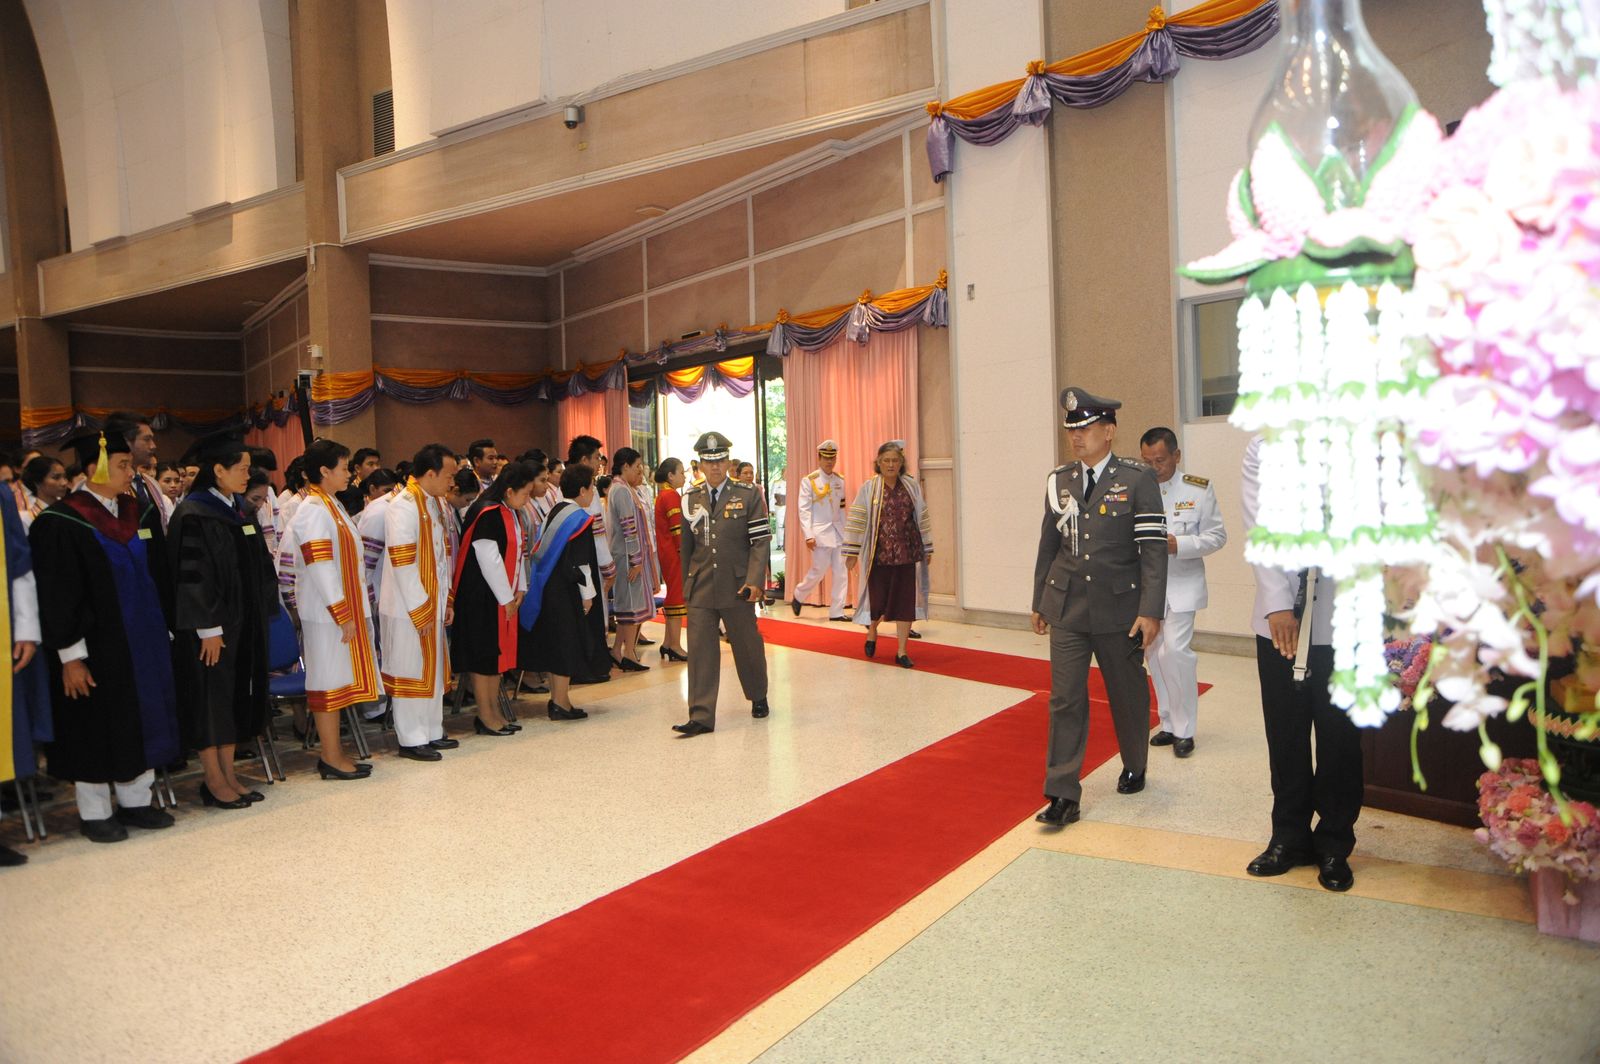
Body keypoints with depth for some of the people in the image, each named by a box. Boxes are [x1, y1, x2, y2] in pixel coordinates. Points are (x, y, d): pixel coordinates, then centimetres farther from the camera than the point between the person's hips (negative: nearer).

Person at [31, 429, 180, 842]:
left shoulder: (130, 512, 7)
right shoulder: (62, 523, -14)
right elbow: (58, 597, -15)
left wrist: (157, 631, 14)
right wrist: (70, 655, -17)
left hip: (139, 640, 7)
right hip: (96, 645, -7)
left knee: (138, 719, 12)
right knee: (97, 726, 4)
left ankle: (135, 801, 24)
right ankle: (94, 813, 18)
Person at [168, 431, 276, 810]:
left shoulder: (242, 510, 10)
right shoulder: (193, 516, -14)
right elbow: (192, 576, -17)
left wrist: (260, 617, 11)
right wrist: (209, 629, -19)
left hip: (244, 621, 8)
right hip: (210, 626, -8)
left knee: (236, 696, 11)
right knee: (211, 697, 1)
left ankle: (229, 775, 21)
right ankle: (214, 781, 12)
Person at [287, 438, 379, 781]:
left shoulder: (331, 506, 14)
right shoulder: (314, 510, -15)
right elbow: (320, 568, -20)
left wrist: (354, 611, 16)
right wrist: (342, 615, -19)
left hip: (343, 609, 9)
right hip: (327, 612, -9)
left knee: (338, 679, 13)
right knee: (329, 680, -1)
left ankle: (333, 752, 21)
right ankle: (331, 758, 7)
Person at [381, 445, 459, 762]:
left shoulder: (436, 503, 10)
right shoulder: (403, 507, -17)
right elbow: (402, 563, -20)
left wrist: (446, 601, 12)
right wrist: (420, 610, -17)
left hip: (433, 604, 8)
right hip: (409, 608, -8)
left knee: (433, 669, 15)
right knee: (411, 672, 2)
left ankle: (431, 732, 27)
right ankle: (411, 740, 13)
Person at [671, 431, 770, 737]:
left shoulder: (748, 495, -2)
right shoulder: (690, 499, 8)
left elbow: (760, 541, -6)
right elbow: (685, 546, 14)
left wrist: (754, 581, -16)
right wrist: (687, 584, 14)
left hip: (736, 586, -2)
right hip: (700, 588, 2)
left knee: (748, 646, 11)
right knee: (700, 650, -3)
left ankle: (758, 698, 35)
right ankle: (701, 716, 0)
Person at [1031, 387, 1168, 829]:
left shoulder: (1138, 479, -6)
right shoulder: (1059, 481, 6)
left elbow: (1154, 548, -9)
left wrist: (1151, 610, -15)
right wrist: (1039, 601, 15)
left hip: (1119, 607, -2)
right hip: (1066, 607, 3)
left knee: (1127, 694, 14)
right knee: (1065, 700, -1)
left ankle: (1134, 768, 37)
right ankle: (1063, 795, 3)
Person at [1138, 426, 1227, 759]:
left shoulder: (1199, 489, -5)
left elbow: (1217, 536, -2)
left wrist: (1179, 544, -17)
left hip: (1182, 584, -3)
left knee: (1175, 650, -12)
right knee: (1154, 654, 10)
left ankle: (1184, 729, 4)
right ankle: (1169, 724, 25)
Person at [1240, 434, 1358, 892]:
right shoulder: (1263, 447, 3)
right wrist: (1278, 603, -12)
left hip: (1341, 618, -1)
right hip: (1280, 617, 2)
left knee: (1339, 734, 9)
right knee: (1285, 733, 10)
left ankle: (1334, 845, 25)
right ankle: (1290, 836, 26)